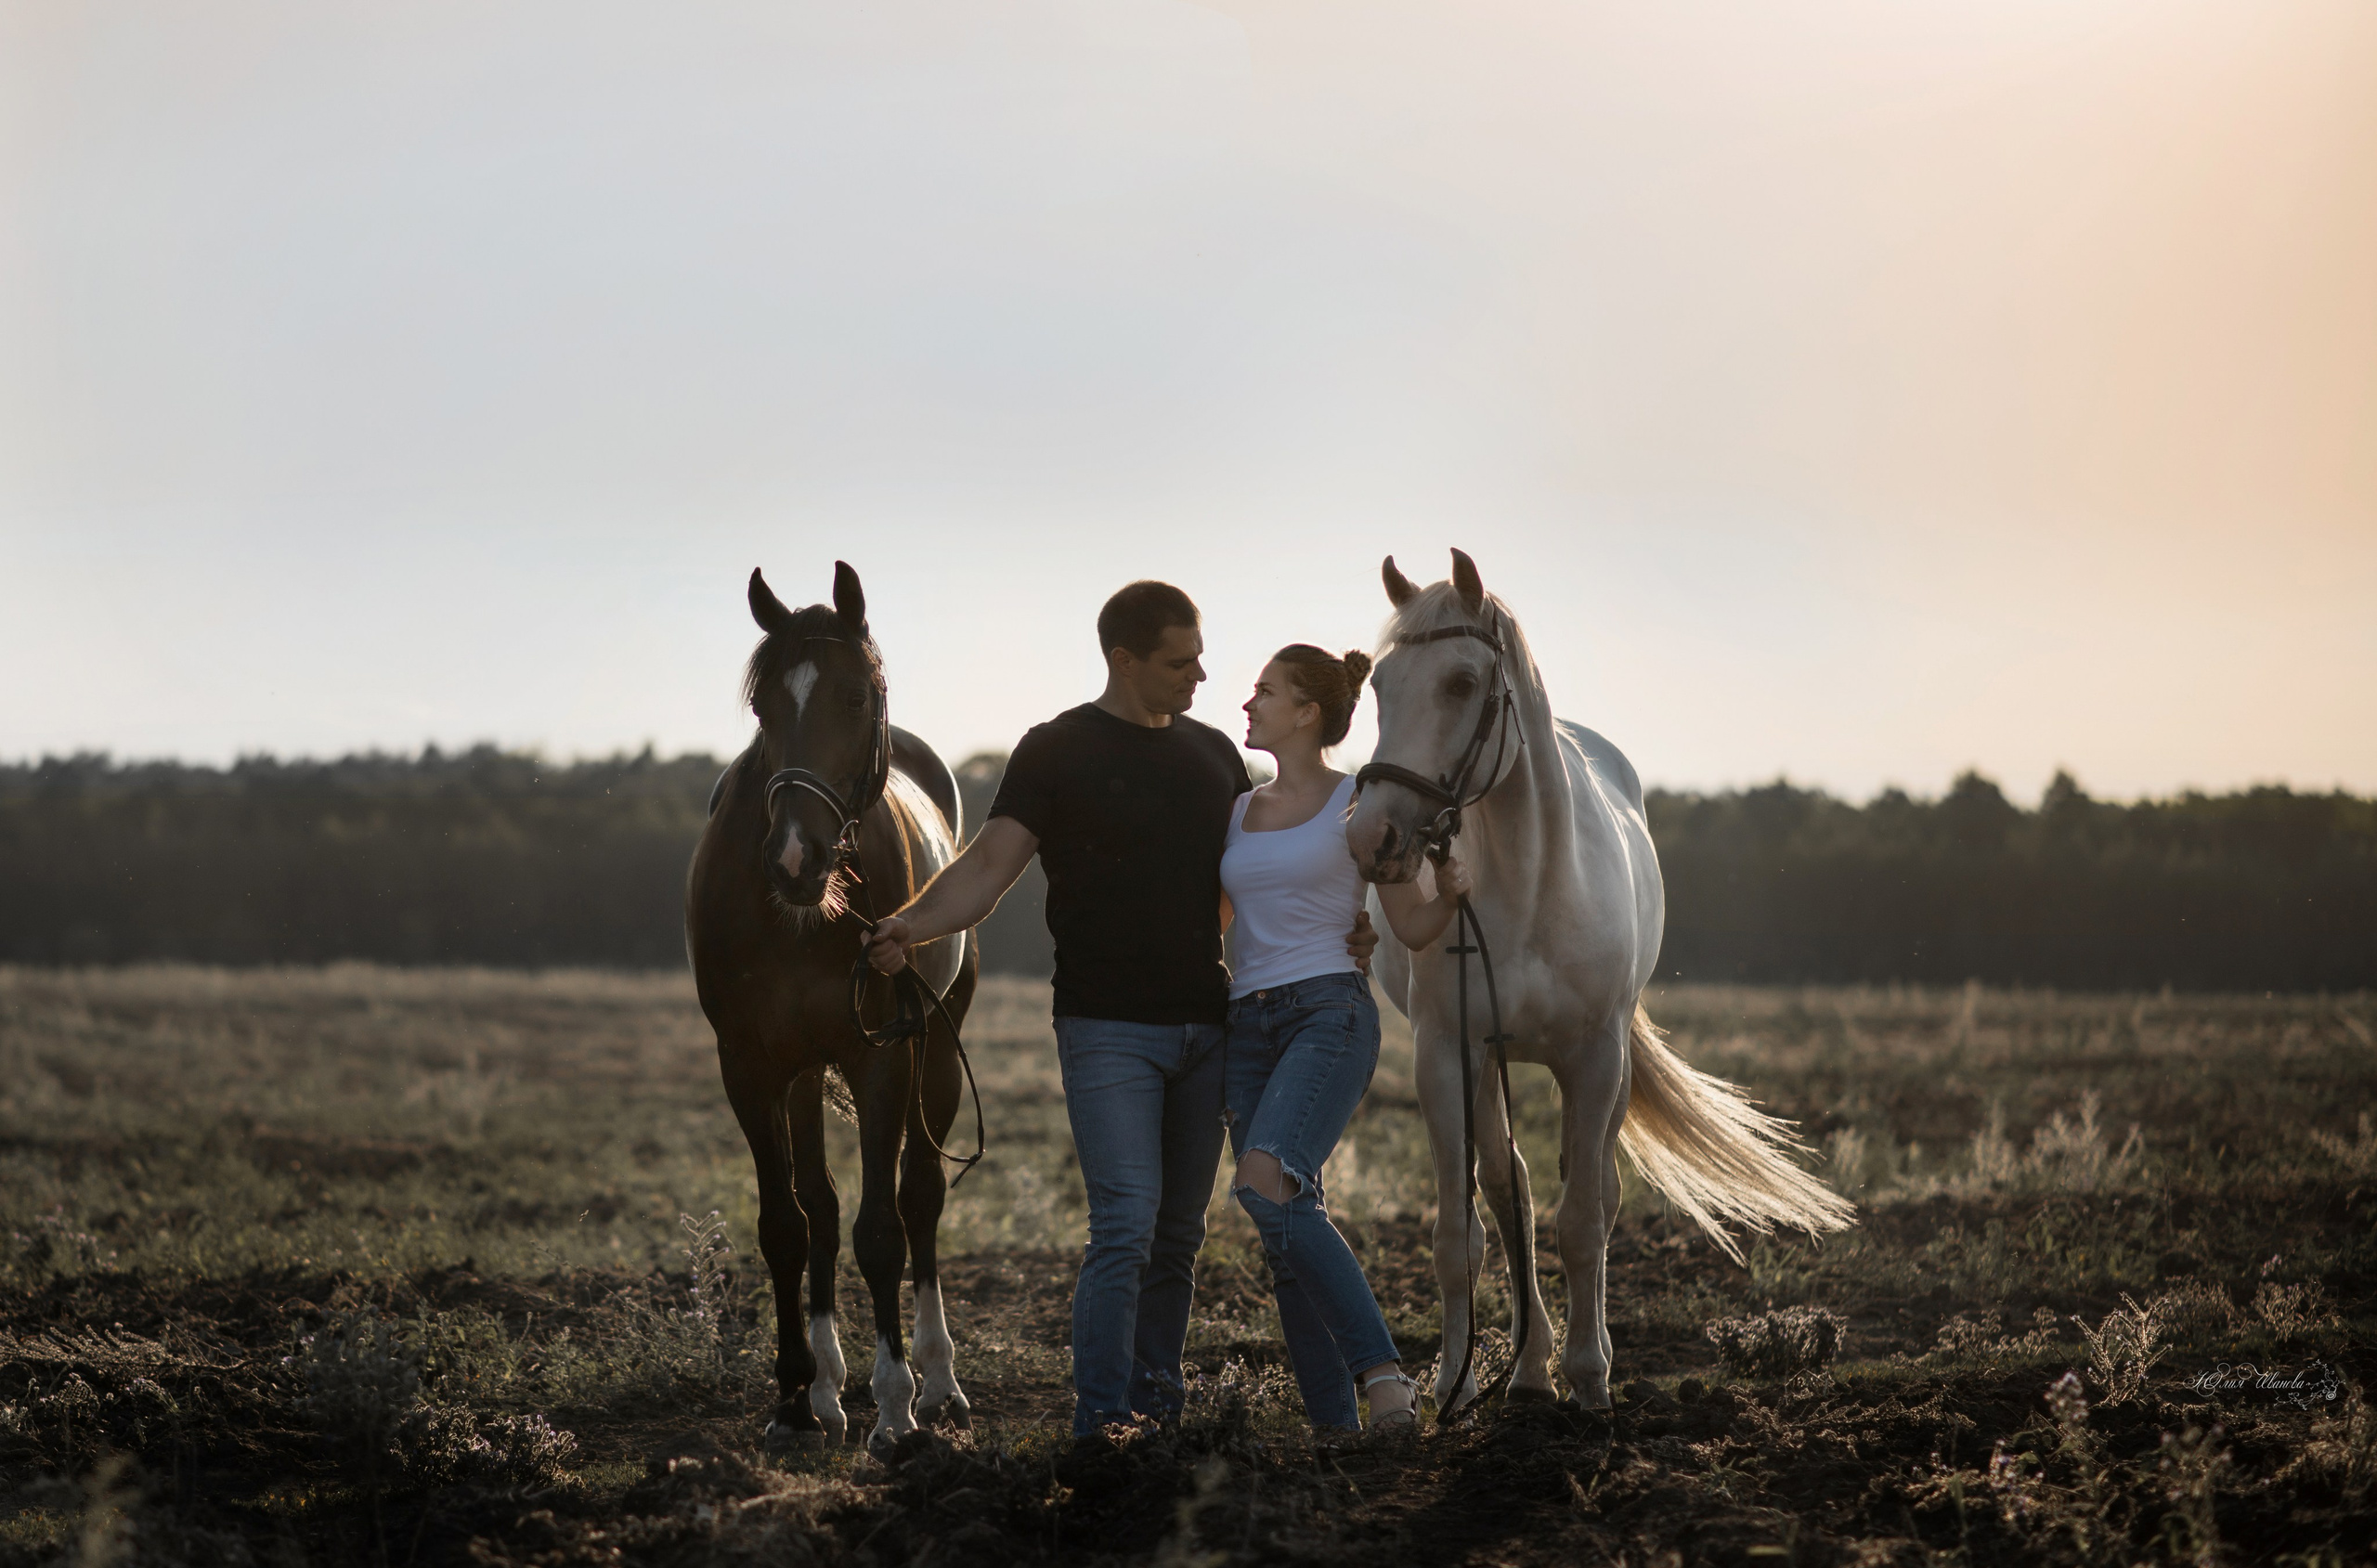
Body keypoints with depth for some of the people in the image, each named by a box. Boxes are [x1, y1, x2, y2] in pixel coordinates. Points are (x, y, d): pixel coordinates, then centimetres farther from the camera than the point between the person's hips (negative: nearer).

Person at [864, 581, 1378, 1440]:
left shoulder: (1214, 753, 14)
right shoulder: (1058, 751, -3)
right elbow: (988, 866, -11)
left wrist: (1342, 926, 1)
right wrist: (911, 924, -29)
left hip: (1204, 1028, 6)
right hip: (1108, 1032, -6)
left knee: (1179, 1234, 9)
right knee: (1126, 1225, -14)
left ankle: (1157, 1401, 17)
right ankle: (1101, 1418, -10)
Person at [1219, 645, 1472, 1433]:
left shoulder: (1358, 806, 1)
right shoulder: (1237, 813, 16)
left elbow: (1413, 928, 2)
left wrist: (1449, 894, -17)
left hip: (1331, 1015, -6)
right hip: (1249, 1027, 6)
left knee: (1267, 1190, -28)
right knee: (1291, 1229, 2)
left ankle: (1381, 1369, -25)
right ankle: (1332, 1422, 6)